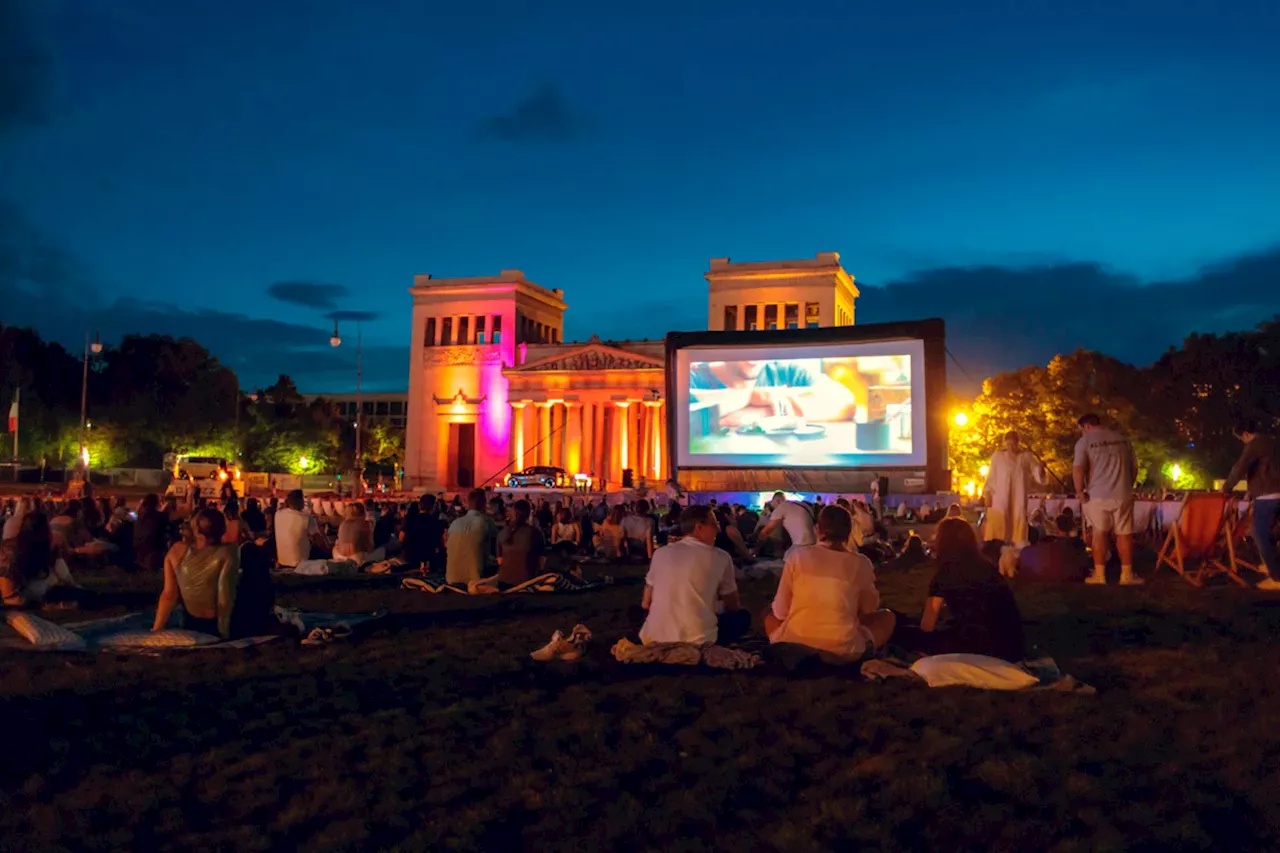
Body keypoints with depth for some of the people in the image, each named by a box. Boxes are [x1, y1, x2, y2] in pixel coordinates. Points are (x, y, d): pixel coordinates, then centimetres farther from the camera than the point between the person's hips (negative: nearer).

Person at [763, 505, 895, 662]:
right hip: (842, 651, 0)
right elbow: (869, 608, 19)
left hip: (793, 645, 0)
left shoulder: (798, 554, 3)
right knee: (887, 616, 25)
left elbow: (780, 612, 6)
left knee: (770, 612, 32)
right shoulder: (860, 563, 3)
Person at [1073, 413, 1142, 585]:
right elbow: (1134, 467, 15)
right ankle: (1126, 574, 11)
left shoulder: (1085, 441, -3)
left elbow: (1078, 468, -16)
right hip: (1123, 494, 3)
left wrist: (1080, 491, -8)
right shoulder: (1122, 439, 12)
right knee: (1124, 534, 8)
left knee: (1099, 533, 7)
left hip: (1098, 495, -3)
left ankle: (1099, 574, 8)